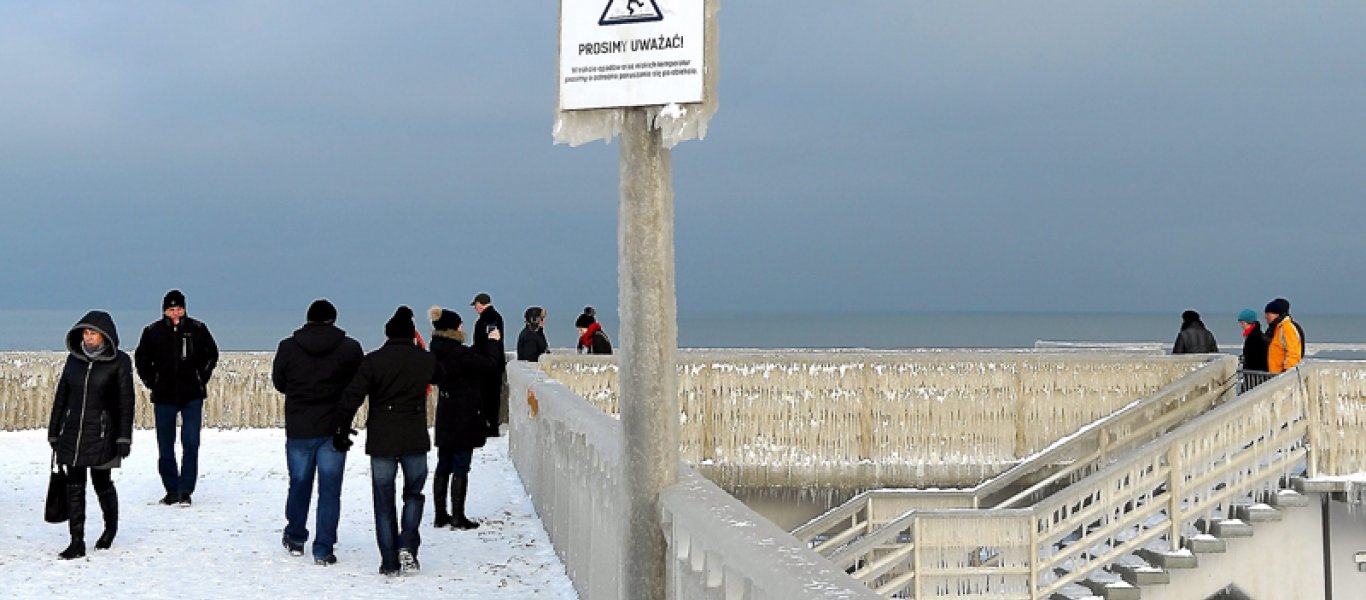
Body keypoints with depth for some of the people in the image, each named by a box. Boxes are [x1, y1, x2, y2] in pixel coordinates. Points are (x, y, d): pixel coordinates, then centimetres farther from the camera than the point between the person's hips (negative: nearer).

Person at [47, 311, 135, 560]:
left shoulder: (119, 361, -6)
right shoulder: (74, 358, 7)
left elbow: (126, 402, -6)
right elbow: (61, 396, 13)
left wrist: (124, 438, -9)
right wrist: (54, 431, 12)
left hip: (102, 434, -4)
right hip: (72, 433, 4)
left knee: (102, 484, 5)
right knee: (74, 488, 2)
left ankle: (111, 527, 31)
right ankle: (77, 542, 6)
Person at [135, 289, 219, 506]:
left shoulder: (197, 329, 0)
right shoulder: (153, 332, 0)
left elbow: (211, 354, 14)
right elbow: (141, 358, 14)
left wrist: (201, 379, 7)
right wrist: (152, 382, 6)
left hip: (192, 396, -1)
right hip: (164, 397, 1)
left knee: (191, 443, -7)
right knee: (166, 446, 6)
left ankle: (186, 491, -1)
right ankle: (172, 490, 17)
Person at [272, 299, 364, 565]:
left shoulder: (288, 347, -5)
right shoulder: (350, 348, -7)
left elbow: (278, 383, 6)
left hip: (298, 429, 1)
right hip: (334, 429, -1)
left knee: (299, 484, 18)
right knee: (330, 490, 4)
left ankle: (295, 538, 32)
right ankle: (324, 550, 3)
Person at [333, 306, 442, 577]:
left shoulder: (373, 360, -5)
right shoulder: (426, 360, 1)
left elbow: (352, 397, -9)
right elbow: (440, 377, 24)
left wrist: (341, 429, 2)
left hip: (381, 442, -1)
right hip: (415, 441, 1)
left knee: (384, 502, 8)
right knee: (413, 493, 18)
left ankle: (389, 562, 7)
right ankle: (407, 546, -1)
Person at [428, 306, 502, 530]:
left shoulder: (438, 352, 3)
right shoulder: (459, 354, -21)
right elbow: (490, 365, -15)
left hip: (445, 420, 8)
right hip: (464, 419, -8)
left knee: (443, 467, 14)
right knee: (460, 468, -1)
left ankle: (441, 515, 20)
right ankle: (458, 517, 3)